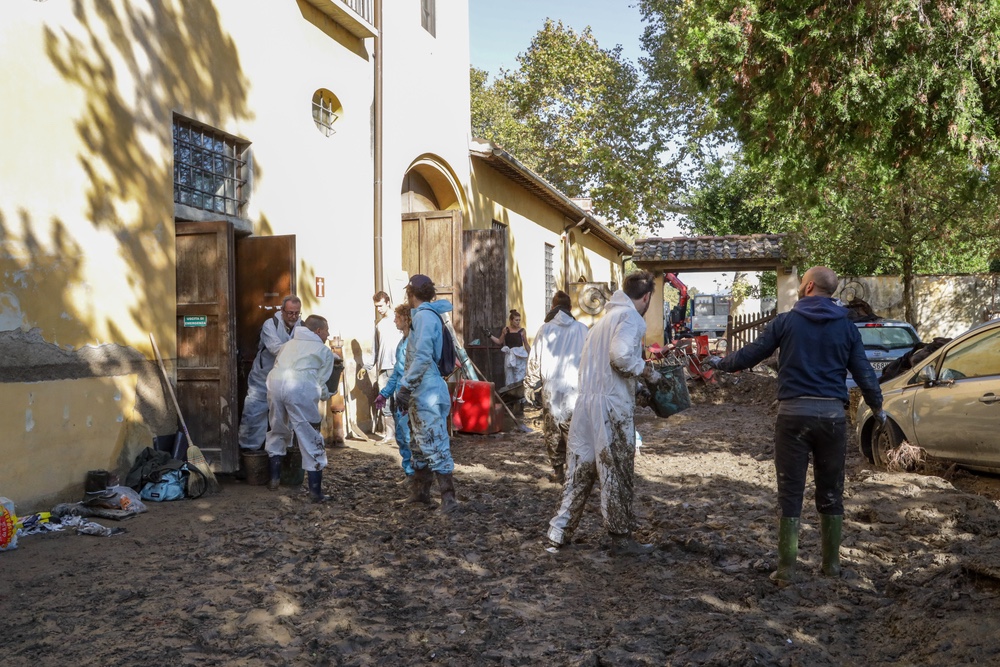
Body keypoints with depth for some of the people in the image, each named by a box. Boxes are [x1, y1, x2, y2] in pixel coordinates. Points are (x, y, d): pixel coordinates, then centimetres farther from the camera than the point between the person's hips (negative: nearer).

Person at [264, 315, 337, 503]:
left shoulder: (289, 344, 34)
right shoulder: (325, 351, 19)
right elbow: (321, 381, 11)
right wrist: (326, 396, 32)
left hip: (275, 382, 5)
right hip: (301, 388, -5)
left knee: (277, 432, 25)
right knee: (310, 439, 3)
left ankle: (274, 479, 31)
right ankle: (315, 491, 4)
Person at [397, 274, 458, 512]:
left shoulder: (425, 316, -14)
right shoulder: (423, 315, 16)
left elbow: (422, 357, -22)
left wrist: (405, 387, -18)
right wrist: (408, 387, 20)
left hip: (427, 392, -10)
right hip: (421, 393, 10)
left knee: (435, 444, -9)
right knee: (419, 443, 18)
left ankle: (448, 497, -6)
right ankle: (420, 492, 28)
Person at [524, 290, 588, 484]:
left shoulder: (545, 330, -1)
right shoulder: (581, 329, -3)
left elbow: (535, 360, 3)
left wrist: (530, 384, 14)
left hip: (551, 389, 1)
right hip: (575, 389, -1)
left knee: (553, 432, 10)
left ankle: (558, 472, 15)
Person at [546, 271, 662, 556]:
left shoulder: (607, 316, 20)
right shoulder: (630, 316, -7)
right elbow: (620, 355, -23)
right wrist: (648, 370, -7)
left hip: (586, 404, 8)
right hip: (612, 406, -8)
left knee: (580, 472, 13)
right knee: (617, 473, 4)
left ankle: (558, 534, 15)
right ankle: (621, 538, 15)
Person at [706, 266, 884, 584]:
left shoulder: (786, 321, 0)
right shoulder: (846, 327, 6)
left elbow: (750, 354, 5)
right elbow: (865, 374, 7)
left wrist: (721, 363, 23)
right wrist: (878, 408, 25)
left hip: (793, 414, -2)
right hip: (832, 414, 2)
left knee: (790, 494, 3)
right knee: (830, 493, 14)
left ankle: (787, 568, 6)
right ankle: (832, 563, 23)